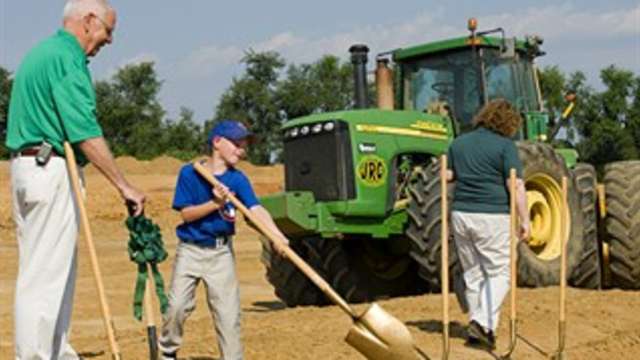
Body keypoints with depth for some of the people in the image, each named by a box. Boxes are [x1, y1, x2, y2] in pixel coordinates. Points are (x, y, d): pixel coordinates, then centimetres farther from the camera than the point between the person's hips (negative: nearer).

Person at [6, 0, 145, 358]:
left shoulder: (40, 52, 19)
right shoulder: (67, 57, -12)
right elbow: (86, 133, -21)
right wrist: (124, 186, -21)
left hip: (26, 165, 10)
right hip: (52, 171, -10)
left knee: (60, 270, 14)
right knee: (45, 274, -7)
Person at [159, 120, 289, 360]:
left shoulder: (238, 179, -3)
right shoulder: (189, 173, -5)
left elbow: (256, 209, -18)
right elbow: (185, 213, -8)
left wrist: (277, 235, -34)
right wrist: (215, 204, -24)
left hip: (222, 252, 1)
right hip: (190, 250, -1)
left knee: (228, 311, -2)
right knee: (177, 305, -1)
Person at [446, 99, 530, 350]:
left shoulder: (458, 143, 10)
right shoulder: (505, 145, -6)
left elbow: (447, 176, 10)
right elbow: (516, 186, -12)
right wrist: (525, 220, -10)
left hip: (461, 214, 5)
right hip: (492, 216, -5)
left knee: (473, 273, 15)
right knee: (498, 272, 3)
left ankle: (477, 324, 20)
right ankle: (484, 323, -11)